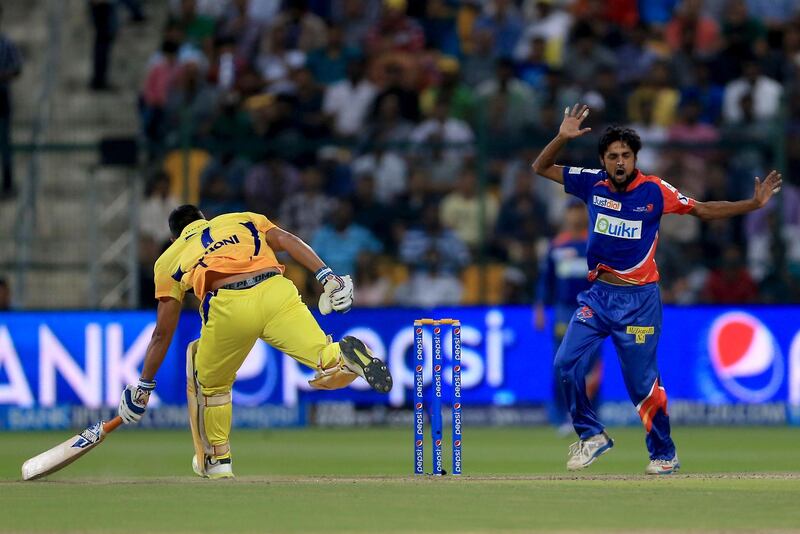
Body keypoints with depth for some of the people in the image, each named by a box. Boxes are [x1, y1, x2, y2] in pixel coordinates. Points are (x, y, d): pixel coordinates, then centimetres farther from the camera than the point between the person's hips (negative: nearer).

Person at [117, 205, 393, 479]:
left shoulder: (169, 260, 31)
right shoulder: (243, 219, 35)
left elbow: (163, 333, 27)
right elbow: (285, 240, 14)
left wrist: (144, 386, 34)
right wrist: (327, 277, 4)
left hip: (229, 307, -1)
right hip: (275, 290, 1)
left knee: (211, 384, 25)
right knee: (329, 366, -5)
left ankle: (218, 461, 27)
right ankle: (344, 355, -38)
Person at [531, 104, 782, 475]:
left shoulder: (654, 191, -8)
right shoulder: (593, 183, 0)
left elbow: (703, 210, 2)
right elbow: (541, 168, 5)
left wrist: (753, 204, -7)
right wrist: (562, 138, -12)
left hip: (639, 300, -3)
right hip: (598, 294, 3)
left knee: (642, 381, -2)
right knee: (567, 363, -9)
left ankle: (664, 454, 15)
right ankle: (592, 436, 10)